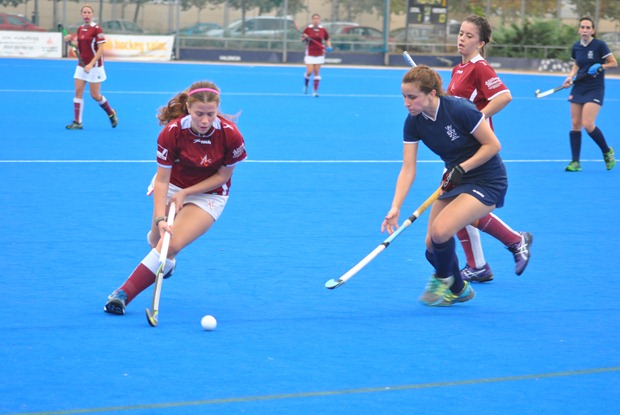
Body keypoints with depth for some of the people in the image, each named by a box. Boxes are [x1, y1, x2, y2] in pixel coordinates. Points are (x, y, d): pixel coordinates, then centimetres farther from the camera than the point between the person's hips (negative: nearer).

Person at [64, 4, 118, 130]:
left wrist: (91, 64, -24)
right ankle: (77, 122, -3)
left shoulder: (96, 29, -12)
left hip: (94, 66, -6)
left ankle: (111, 114, 24)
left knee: (95, 95, -1)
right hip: (82, 65, 6)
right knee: (78, 91, -5)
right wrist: (70, 41, -1)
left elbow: (100, 50, -15)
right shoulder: (80, 29, 8)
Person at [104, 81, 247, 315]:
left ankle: (124, 294, -15)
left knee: (170, 246, -18)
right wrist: (160, 219, -35)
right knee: (157, 239, 10)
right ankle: (166, 262, 49)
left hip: (209, 193, -2)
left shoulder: (230, 135, -27)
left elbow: (223, 175, -12)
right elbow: (162, 180, -23)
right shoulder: (172, 132, -26)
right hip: (173, 186, 2)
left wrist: (185, 193, -20)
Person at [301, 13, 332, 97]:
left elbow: (327, 39, 14)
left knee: (317, 72, 0)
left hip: (319, 54, 2)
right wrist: (304, 38, -18)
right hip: (310, 54, -2)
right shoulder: (308, 29, -4)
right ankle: (306, 85, 21)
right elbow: (302, 40, 5)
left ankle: (315, 90, 6)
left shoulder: (323, 30, 1)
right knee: (309, 72, -9)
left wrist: (328, 46, -5)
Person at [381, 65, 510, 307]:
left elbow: (493, 145, -17)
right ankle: (458, 290, 25)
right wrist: (395, 209, -20)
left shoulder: (460, 110, -26)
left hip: (487, 181, -7)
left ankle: (443, 278, 8)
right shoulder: (414, 123, -8)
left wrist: (462, 168, -23)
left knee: (440, 231, -23)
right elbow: (408, 169, -10)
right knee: (432, 244, -2)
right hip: (455, 180, 7)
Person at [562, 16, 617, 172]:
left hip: (595, 89, -5)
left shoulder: (599, 45, -10)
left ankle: (607, 151, 8)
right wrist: (570, 76, 2)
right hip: (578, 88, 5)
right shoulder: (576, 46, 5)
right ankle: (575, 162, 5)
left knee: (588, 124, -16)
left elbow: (614, 63, -4)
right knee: (575, 124, 0)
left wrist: (600, 66, -21)